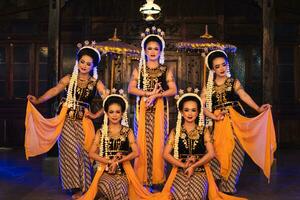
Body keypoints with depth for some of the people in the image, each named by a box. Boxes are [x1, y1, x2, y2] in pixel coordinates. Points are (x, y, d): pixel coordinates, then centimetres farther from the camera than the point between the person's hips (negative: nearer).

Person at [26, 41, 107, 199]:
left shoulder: (96, 83, 4)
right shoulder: (68, 79, 4)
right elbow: (54, 91, -10)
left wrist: (96, 115, -9)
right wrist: (38, 100, -24)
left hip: (83, 121, 0)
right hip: (67, 120, 0)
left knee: (83, 151, -3)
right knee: (71, 151, -5)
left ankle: (84, 186, 11)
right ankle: (76, 187, 5)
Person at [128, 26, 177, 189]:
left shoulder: (166, 70, 6)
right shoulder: (139, 69, 8)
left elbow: (173, 90, -3)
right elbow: (131, 88, -2)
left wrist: (156, 95, -16)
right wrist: (148, 93, -14)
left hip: (159, 108, 0)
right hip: (142, 108, 1)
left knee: (158, 140, -1)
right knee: (142, 140, -1)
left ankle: (157, 178, 8)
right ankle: (142, 177, 7)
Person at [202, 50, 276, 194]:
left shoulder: (234, 82, 7)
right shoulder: (208, 87, 10)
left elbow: (244, 96, -9)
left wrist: (258, 108, -26)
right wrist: (213, 116, -14)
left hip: (235, 121, -1)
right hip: (219, 124, 1)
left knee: (234, 154, -4)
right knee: (218, 153, -6)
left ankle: (228, 187, 9)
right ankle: (215, 186, 10)